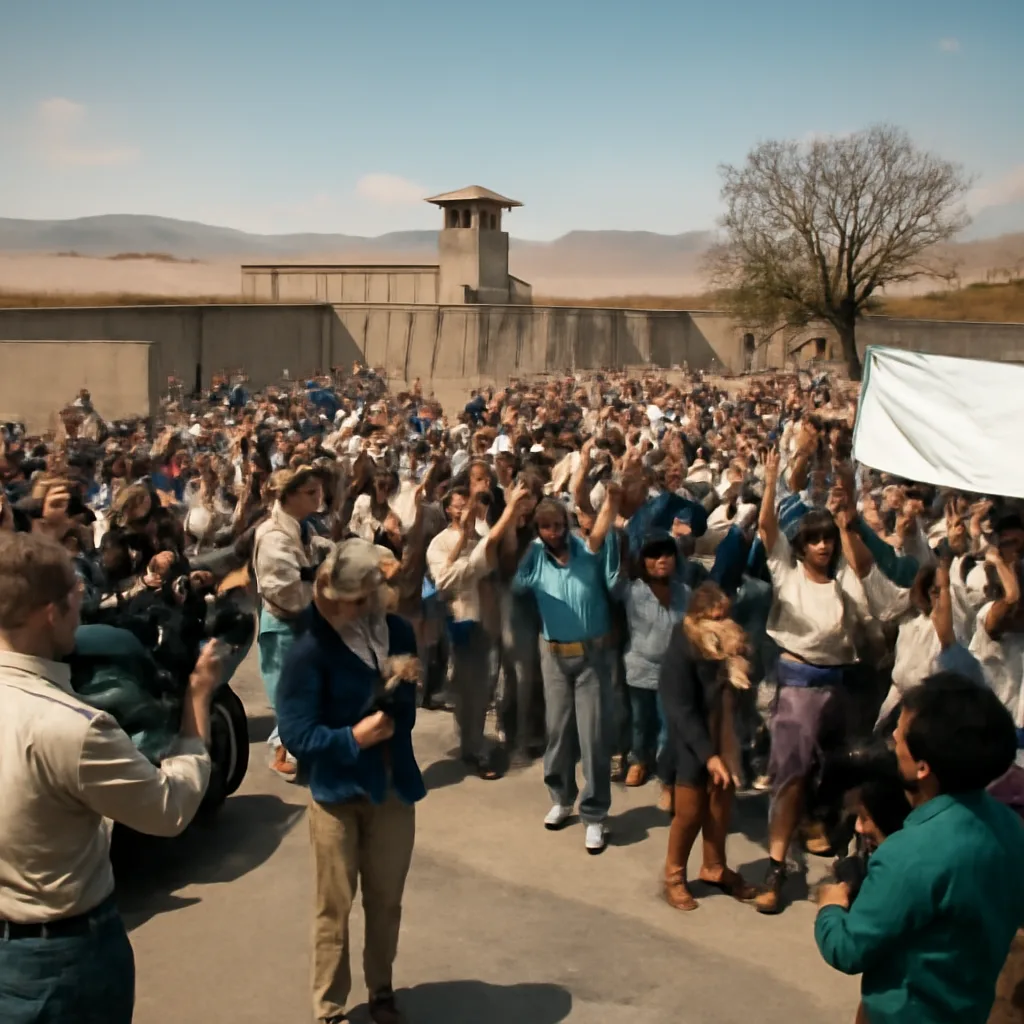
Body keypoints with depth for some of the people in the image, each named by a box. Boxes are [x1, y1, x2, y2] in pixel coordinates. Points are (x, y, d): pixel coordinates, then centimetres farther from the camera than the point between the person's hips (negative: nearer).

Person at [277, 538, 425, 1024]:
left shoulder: (398, 632, -5)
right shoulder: (311, 650, -20)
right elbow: (295, 734, -20)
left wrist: (407, 680, -10)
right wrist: (353, 738, -26)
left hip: (394, 787, 4)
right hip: (337, 792, -4)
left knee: (386, 901, 18)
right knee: (334, 907, 9)